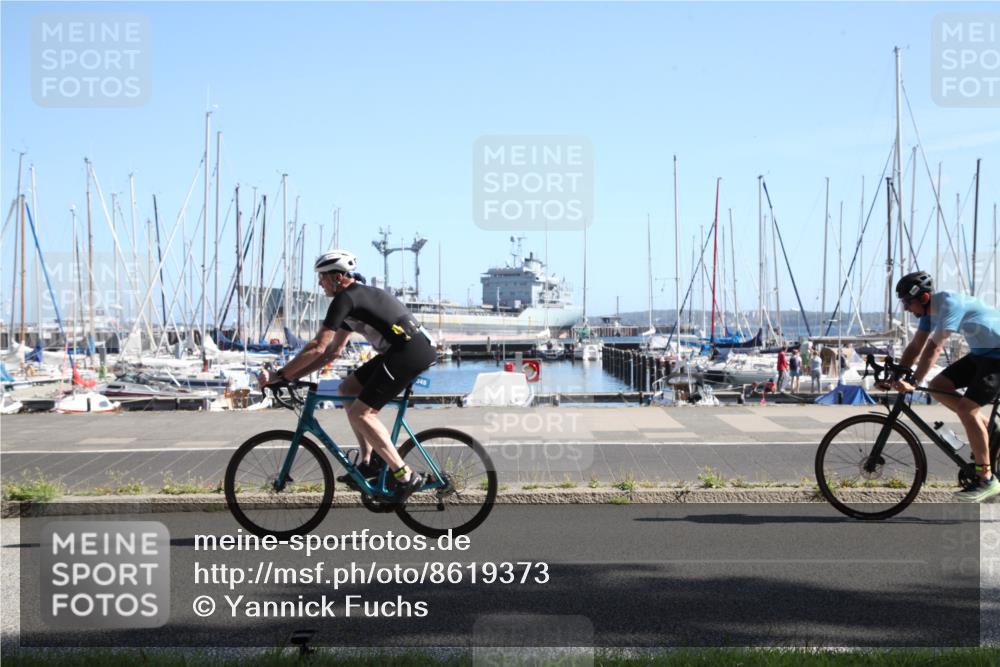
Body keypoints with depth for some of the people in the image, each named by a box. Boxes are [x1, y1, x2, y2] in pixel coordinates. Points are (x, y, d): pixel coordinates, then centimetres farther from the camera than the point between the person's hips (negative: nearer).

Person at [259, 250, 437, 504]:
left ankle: (405, 476, -12)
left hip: (412, 352, -10)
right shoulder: (357, 297, 22)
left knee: (359, 412, -11)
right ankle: (368, 461, 12)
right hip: (400, 351, 10)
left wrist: (280, 375, -7)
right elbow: (334, 351, 23)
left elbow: (317, 348, -14)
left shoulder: (345, 299, -9)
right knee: (347, 389, 15)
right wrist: (293, 374, 17)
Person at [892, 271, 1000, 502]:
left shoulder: (949, 303, -26)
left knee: (967, 408, -18)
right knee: (937, 387, 1)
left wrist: (913, 383, -31)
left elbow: (934, 347, -31)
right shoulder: (930, 310, 2)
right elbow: (915, 347, 7)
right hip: (980, 353, 9)